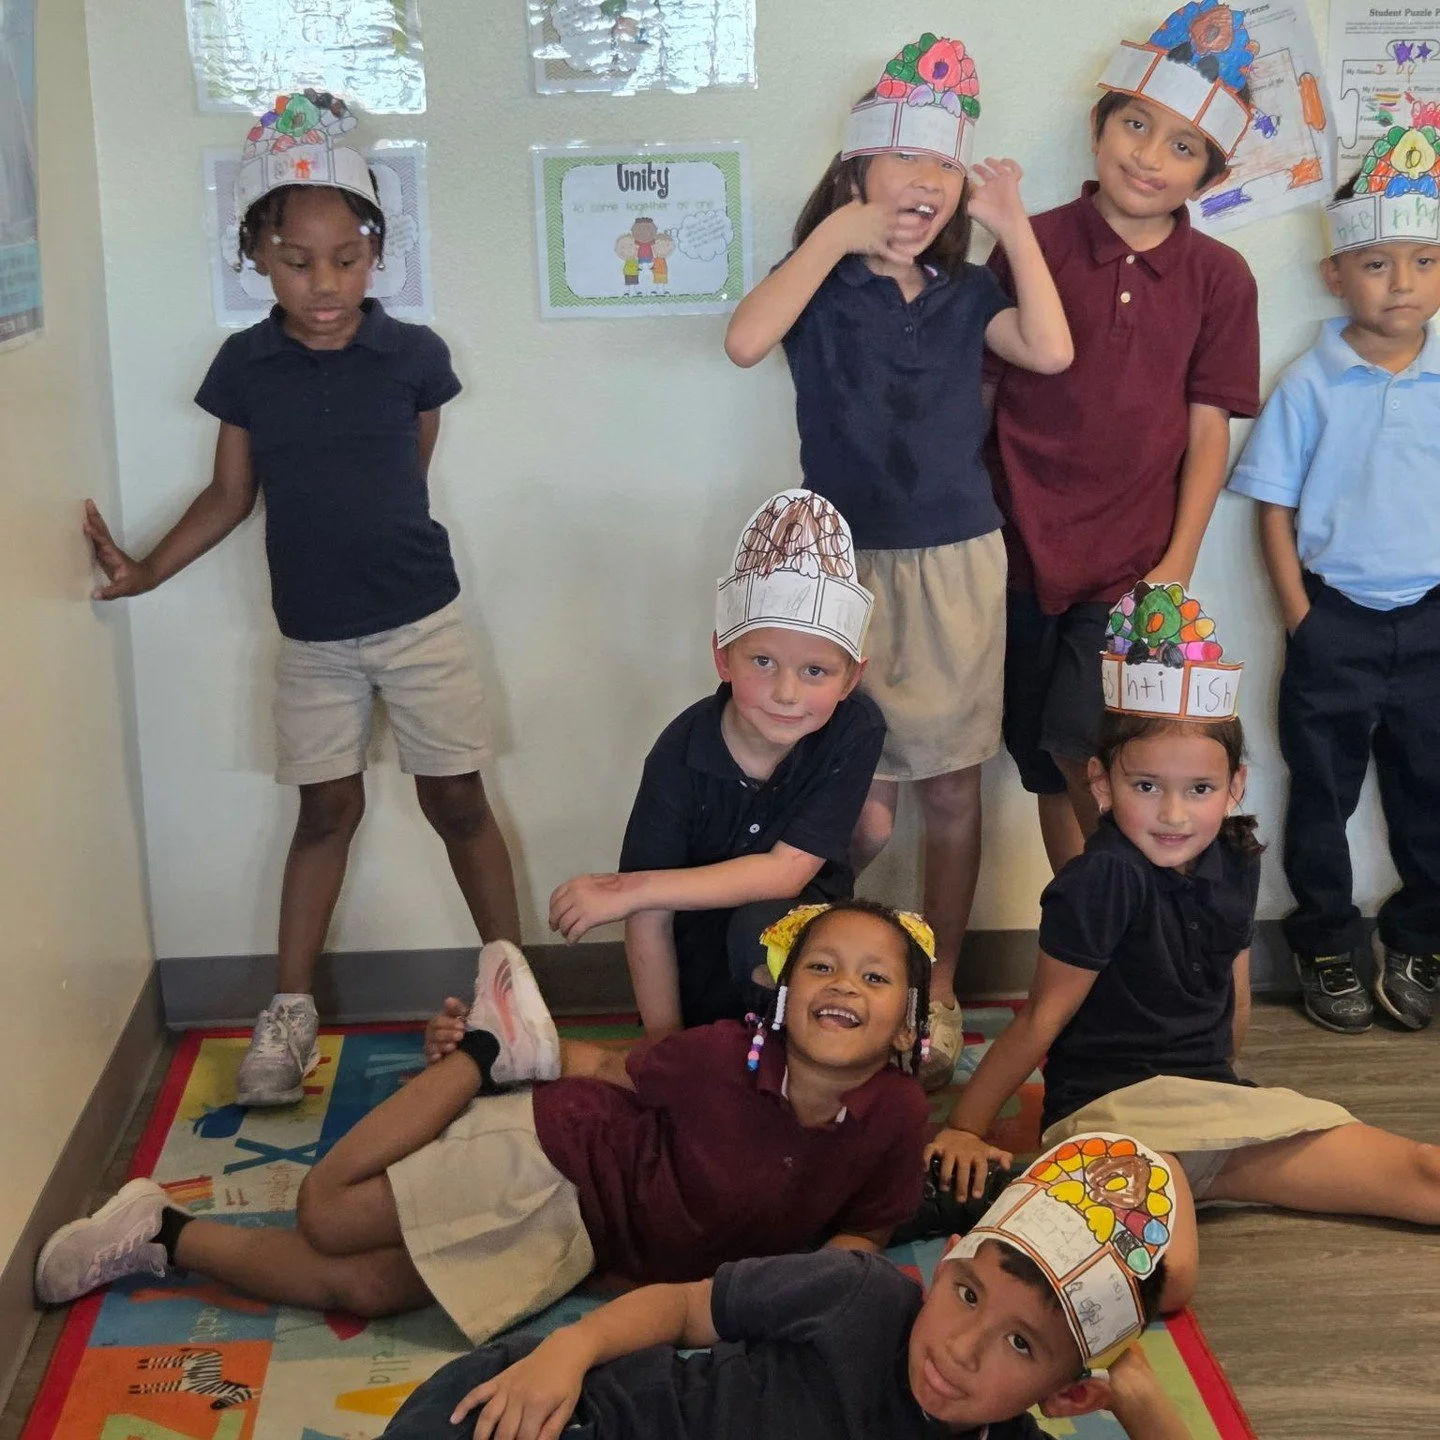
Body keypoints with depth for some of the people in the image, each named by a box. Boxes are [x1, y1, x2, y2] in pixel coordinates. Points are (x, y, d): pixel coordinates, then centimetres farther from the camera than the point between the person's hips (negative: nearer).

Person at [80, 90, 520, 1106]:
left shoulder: (415, 356, -8)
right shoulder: (245, 366, -4)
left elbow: (409, 478, 6)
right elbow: (232, 494, 3)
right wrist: (146, 571, -4)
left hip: (420, 618, -1)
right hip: (312, 635, 2)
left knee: (457, 800, 5)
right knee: (327, 807, 8)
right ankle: (291, 1009, 19)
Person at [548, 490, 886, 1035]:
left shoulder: (855, 731, -20)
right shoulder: (681, 754, -20)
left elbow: (786, 871, -24)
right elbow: (650, 924, -18)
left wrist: (630, 889, -27)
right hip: (703, 976, 1)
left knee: (758, 923, -32)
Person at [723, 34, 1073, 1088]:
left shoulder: (966, 293, 7)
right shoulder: (822, 284, -1)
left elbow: (1050, 351, -11)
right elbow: (745, 341, -23)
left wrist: (1014, 223, -10)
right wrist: (837, 233, -19)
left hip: (959, 565, 3)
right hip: (849, 567, -3)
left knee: (951, 788, 9)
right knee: (860, 809, -5)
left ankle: (940, 991, 24)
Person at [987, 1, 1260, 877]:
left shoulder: (1219, 278, 0)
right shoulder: (1030, 248, -1)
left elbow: (1208, 431, 0)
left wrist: (1178, 565, -6)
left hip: (1135, 564, -1)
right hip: (1023, 552, 1)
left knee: (1083, 750, -14)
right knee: (1046, 770, 9)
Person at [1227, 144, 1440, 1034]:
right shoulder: (1311, 385, -5)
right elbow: (1276, 507, -2)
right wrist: (1300, 621, -8)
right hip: (1335, 618, -2)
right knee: (1324, 793, 10)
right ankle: (1328, 947, 25)